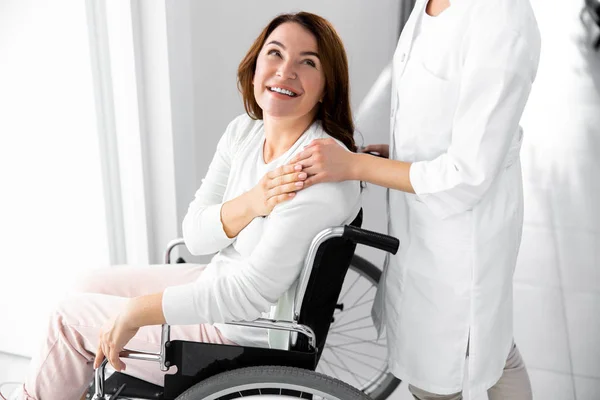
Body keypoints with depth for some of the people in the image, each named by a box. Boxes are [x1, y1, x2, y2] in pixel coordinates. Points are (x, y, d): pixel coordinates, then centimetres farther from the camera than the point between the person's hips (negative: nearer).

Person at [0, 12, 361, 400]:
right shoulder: (244, 131, -5)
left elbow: (252, 292, -30)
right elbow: (195, 234, -5)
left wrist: (137, 311, -22)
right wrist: (249, 203, -26)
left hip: (249, 336, -7)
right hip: (222, 283, 8)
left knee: (72, 318, 4)